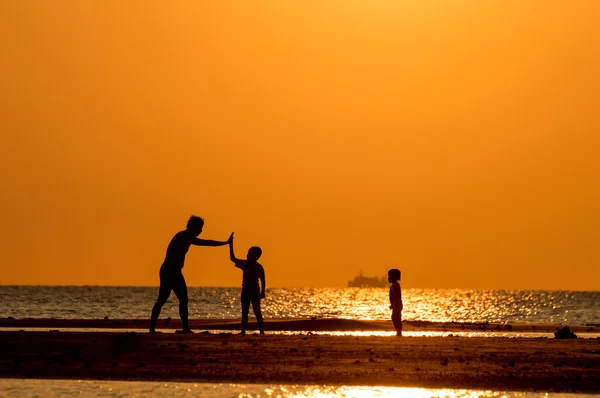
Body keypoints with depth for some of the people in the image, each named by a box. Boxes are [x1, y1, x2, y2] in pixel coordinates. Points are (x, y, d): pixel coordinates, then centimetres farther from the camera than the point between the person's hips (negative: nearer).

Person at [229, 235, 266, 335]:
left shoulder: (258, 267, -3)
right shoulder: (245, 264, 10)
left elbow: (263, 281, -4)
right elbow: (233, 258, 15)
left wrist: (262, 292, -12)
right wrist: (231, 245, 10)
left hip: (254, 292, -6)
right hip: (245, 291, 6)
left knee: (257, 312, -8)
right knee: (244, 313, 4)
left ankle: (262, 331, -8)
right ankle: (243, 331, 5)